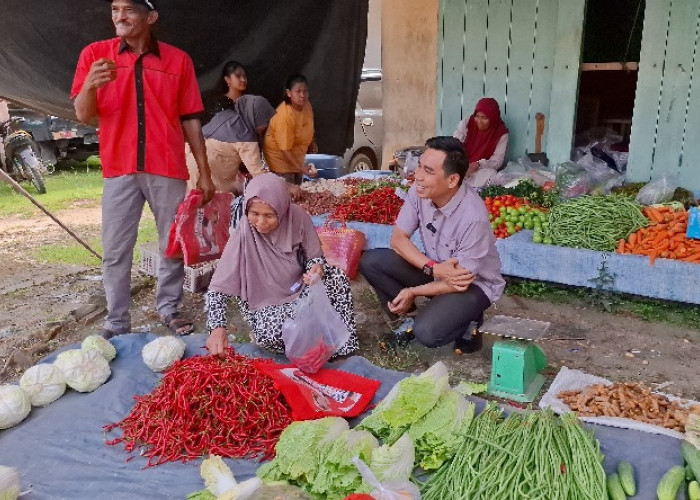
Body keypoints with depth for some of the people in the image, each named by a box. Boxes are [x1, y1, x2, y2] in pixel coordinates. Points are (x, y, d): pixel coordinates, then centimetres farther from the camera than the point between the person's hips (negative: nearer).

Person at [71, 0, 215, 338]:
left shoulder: (178, 60, 4)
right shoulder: (95, 54, 4)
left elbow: (190, 120, 6)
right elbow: (84, 116, -1)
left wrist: (204, 172, 4)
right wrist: (89, 86, -23)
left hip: (168, 170, 0)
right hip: (119, 170, 0)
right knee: (116, 251, 2)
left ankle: (169, 308, 23)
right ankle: (116, 321, 13)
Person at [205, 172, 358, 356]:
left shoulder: (297, 217, -17)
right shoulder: (244, 234, -23)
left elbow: (314, 257, -2)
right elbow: (218, 288, -21)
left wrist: (317, 268, -26)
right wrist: (218, 328, -35)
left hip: (299, 291, 3)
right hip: (265, 305, -3)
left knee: (336, 277, -24)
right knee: (269, 335, -35)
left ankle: (343, 342, -9)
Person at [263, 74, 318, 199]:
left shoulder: (306, 104, -12)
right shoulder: (284, 115, -33)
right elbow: (285, 148, -31)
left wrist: (312, 142, 9)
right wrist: (301, 167, -34)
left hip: (296, 152, 8)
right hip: (280, 153, -8)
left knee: (297, 187, 19)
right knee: (288, 191, -5)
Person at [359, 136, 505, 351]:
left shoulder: (473, 217, -32)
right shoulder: (419, 191, -16)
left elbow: (462, 281, -23)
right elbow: (398, 239, -9)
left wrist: (412, 292, -19)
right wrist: (433, 268, -24)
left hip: (474, 285, -5)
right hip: (434, 271, 6)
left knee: (426, 332, -30)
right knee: (370, 261, -13)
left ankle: (465, 321, 3)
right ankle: (408, 318, 3)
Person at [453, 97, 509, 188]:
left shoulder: (501, 133, -7)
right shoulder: (466, 123, -4)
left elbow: (497, 161, -12)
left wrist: (478, 164, -32)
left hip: (483, 170, 0)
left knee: (491, 174, -34)